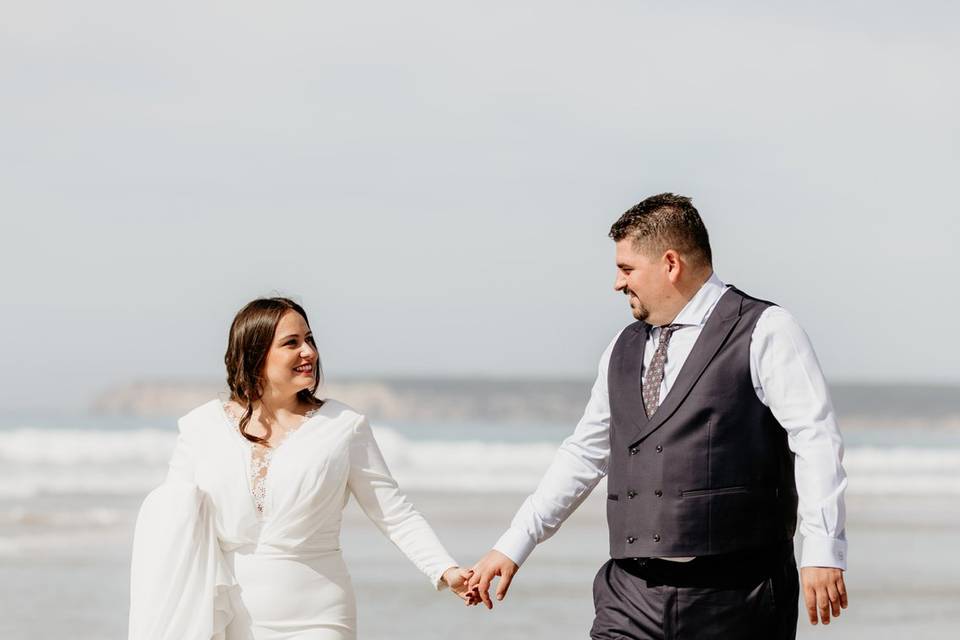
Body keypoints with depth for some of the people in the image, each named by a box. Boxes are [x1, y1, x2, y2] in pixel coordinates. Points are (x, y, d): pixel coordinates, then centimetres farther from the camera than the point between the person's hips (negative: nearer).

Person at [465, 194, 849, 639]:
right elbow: (584, 454, 26)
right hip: (633, 596, 5)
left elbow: (816, 441, -9)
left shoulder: (764, 331, -1)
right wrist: (513, 547, 24)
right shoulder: (623, 351, 18)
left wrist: (822, 551, -19)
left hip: (734, 598, -5)